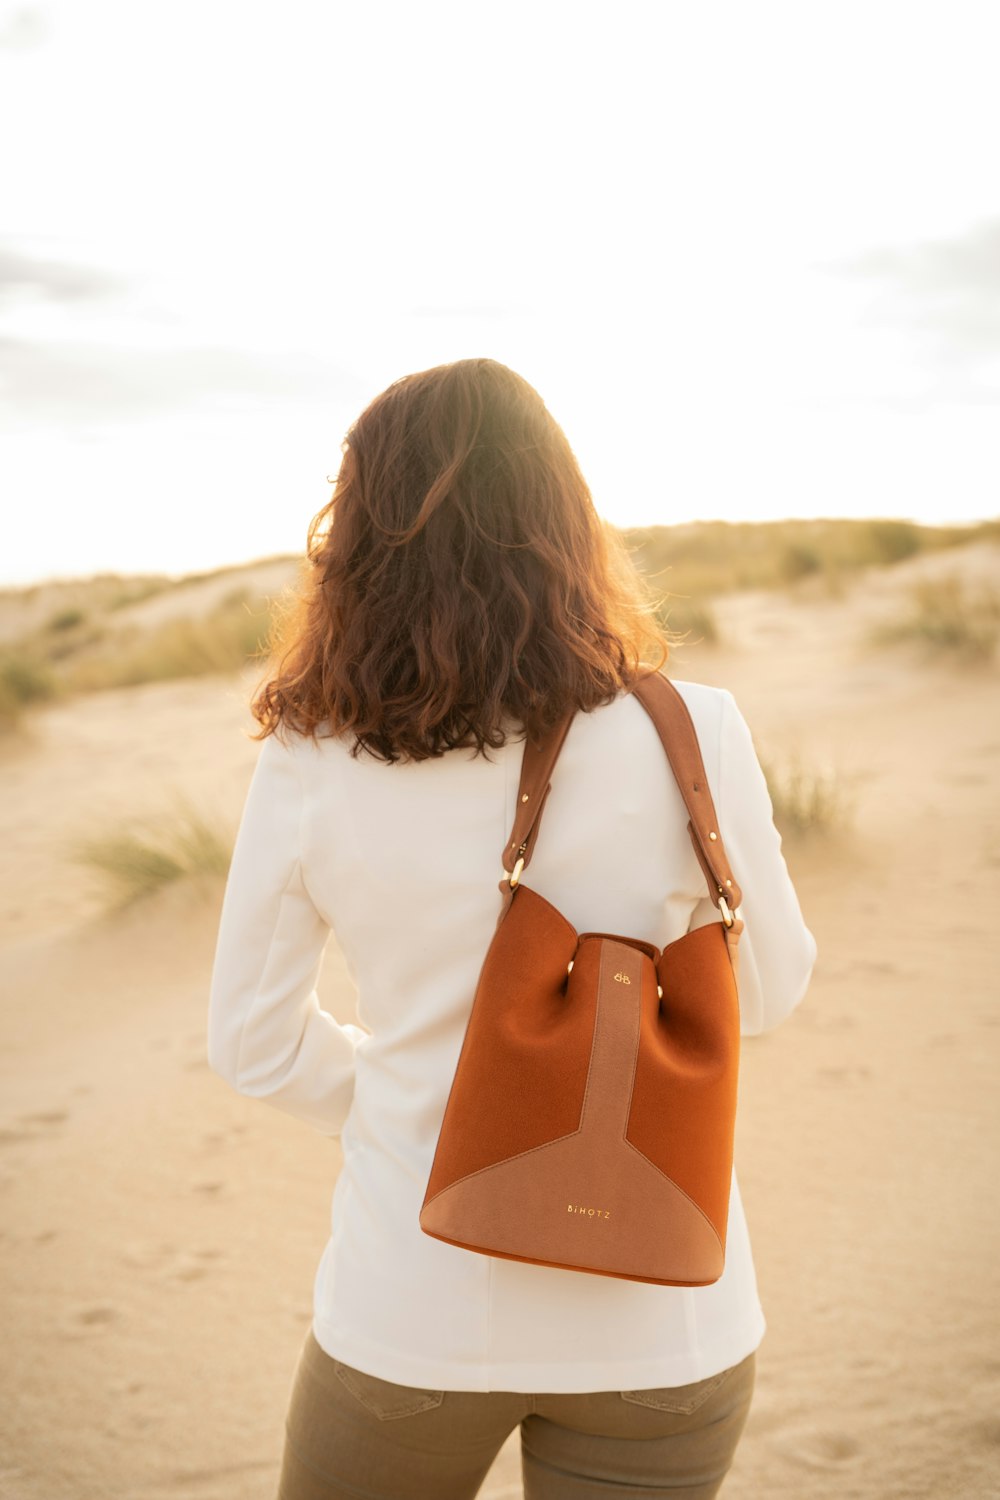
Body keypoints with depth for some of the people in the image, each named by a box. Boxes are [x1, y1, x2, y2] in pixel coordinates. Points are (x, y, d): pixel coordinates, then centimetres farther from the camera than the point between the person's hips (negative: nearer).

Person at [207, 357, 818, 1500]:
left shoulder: (307, 771, -13)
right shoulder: (688, 737, -17)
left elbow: (253, 1046, -1)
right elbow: (769, 990, -1)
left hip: (415, 1311, 0)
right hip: (659, 1317, 0)